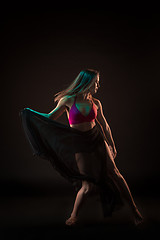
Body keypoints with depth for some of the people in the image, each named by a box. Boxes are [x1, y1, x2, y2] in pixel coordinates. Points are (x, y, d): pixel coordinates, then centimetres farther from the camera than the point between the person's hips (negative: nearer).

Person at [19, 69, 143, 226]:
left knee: (114, 173, 2)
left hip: (97, 141, 4)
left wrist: (112, 145, 19)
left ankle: (133, 209, 17)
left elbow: (104, 125, 13)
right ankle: (74, 216, 18)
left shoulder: (95, 103, 2)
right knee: (88, 185, -6)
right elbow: (50, 117, -3)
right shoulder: (68, 100, -8)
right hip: (79, 145, -3)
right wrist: (30, 113, -18)